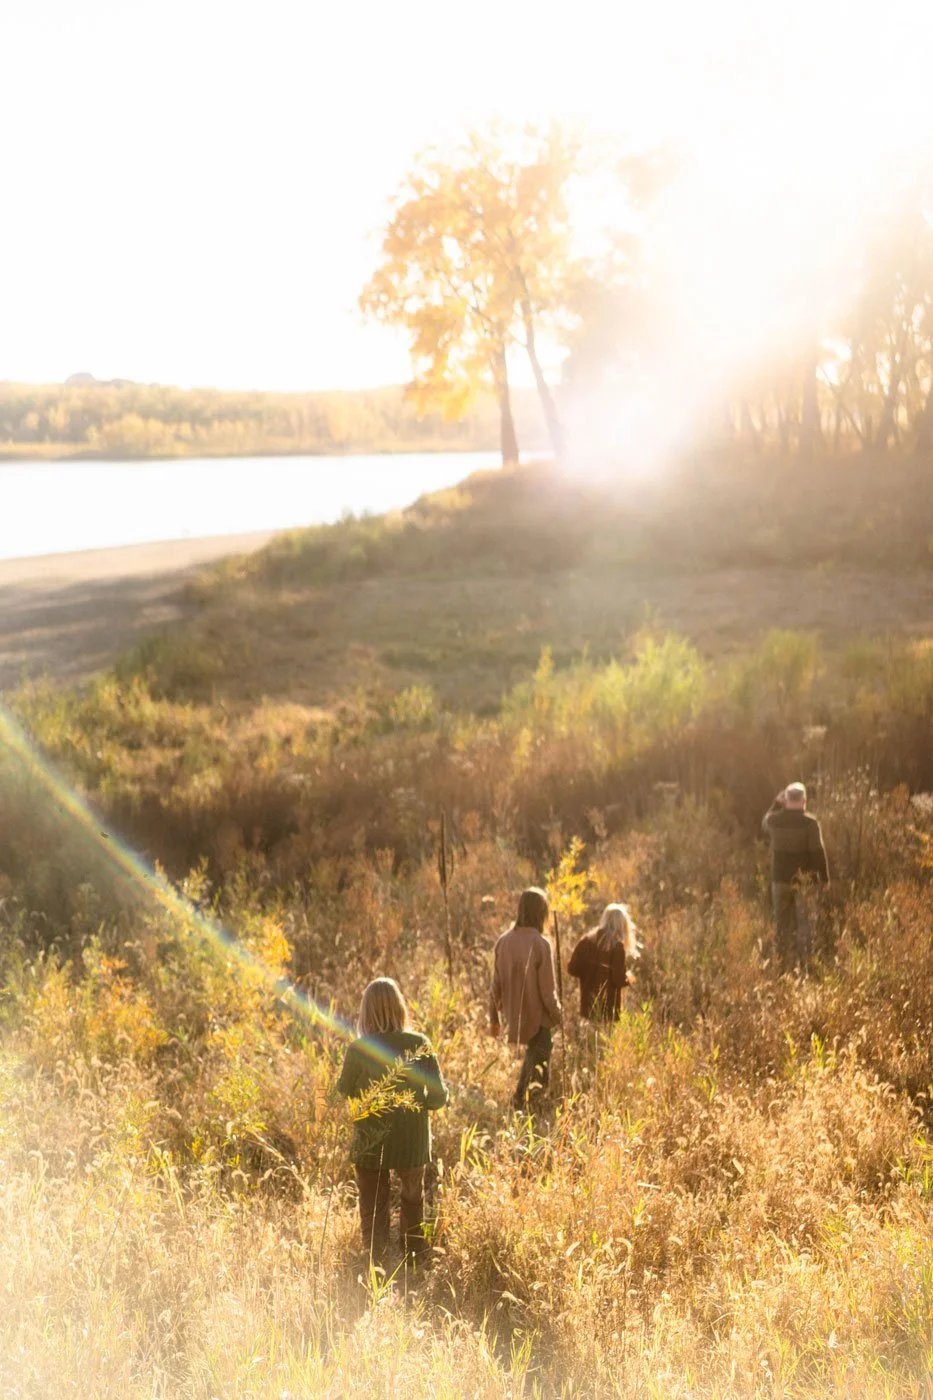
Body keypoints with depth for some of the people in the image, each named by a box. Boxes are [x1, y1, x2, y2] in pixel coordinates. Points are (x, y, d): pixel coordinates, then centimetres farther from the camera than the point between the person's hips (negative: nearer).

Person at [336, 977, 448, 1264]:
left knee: (373, 1212, 12)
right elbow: (439, 1096, -10)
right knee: (413, 1203, 24)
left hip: (370, 1145, -2)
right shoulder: (419, 1044, -14)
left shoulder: (358, 1049, -17)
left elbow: (343, 1092, -1)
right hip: (413, 1143, 2)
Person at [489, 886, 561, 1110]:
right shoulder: (541, 944, -21)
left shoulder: (503, 941, -6)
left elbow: (496, 986, 1)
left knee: (532, 1056, 29)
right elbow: (547, 991, -17)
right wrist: (558, 1017, -1)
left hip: (514, 1016, 6)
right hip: (537, 1018, -6)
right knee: (538, 1071, 11)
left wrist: (494, 1018, 12)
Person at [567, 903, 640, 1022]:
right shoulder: (617, 945, -12)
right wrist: (629, 977, 4)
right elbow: (619, 979, -16)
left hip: (588, 1005, 5)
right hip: (608, 1007, -5)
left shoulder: (587, 940, 2)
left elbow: (572, 968, 1)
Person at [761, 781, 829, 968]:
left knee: (783, 924, 12)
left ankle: (784, 962, 14)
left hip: (780, 878, 3)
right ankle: (804, 963, -1)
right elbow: (818, 852, -13)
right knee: (805, 923, 4)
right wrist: (824, 878, -4)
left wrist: (776, 804, 25)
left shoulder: (774, 820, -2)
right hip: (804, 880, -3)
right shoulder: (810, 823, -13)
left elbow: (765, 825, 24)